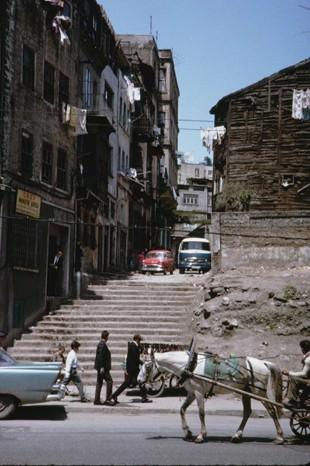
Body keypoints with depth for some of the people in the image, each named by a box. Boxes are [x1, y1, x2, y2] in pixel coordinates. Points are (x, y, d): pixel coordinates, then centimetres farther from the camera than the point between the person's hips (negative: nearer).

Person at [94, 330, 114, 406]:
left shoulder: (100, 344, 14)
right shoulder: (102, 344, -15)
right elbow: (101, 356, -21)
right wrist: (102, 367, -24)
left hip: (100, 367, 10)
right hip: (103, 367, -10)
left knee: (99, 382, 11)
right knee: (109, 381, -8)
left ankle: (97, 400, 13)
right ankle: (108, 399, -10)